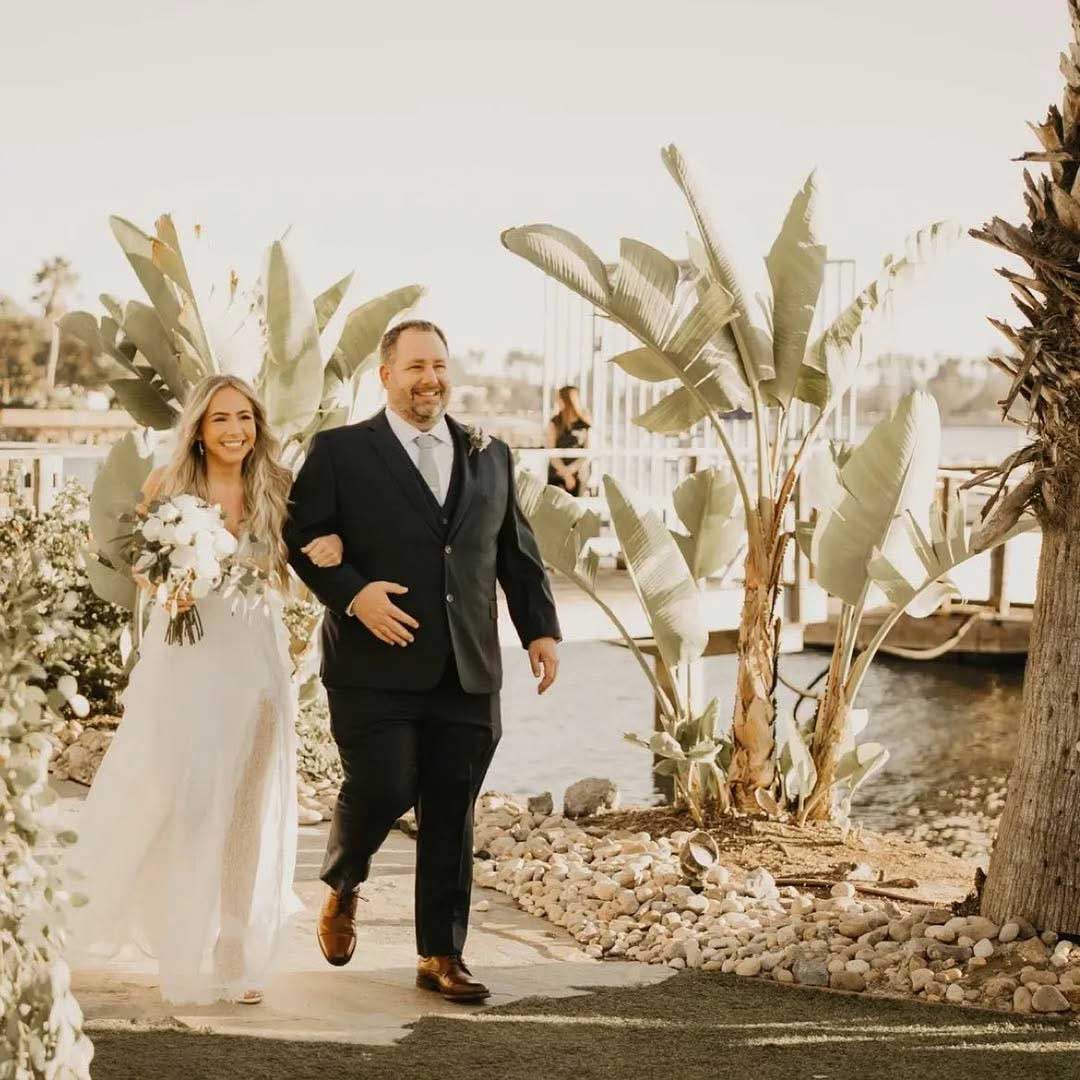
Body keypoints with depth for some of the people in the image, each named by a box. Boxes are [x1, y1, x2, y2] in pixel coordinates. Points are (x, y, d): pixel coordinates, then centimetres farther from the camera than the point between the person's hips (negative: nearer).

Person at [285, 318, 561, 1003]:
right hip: (376, 668, -4)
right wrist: (352, 593, -17)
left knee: (452, 817, 5)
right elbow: (304, 537, -2)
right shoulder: (340, 452, 4)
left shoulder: (490, 455, 16)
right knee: (383, 790, -11)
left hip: (469, 671, 4)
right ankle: (344, 885, 22)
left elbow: (517, 551, 19)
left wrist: (542, 629, 9)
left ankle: (442, 956, 15)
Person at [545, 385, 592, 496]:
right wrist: (566, 474, -13)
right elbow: (551, 452, -4)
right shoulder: (554, 423, 2)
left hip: (578, 475, -1)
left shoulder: (586, 424, -4)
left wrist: (572, 468, -13)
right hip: (556, 475, 1)